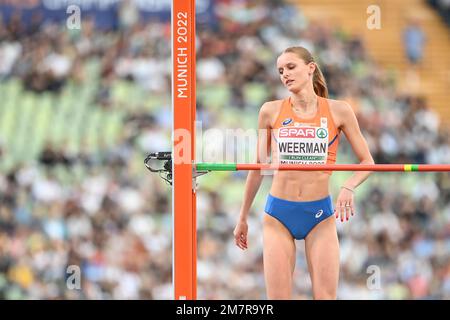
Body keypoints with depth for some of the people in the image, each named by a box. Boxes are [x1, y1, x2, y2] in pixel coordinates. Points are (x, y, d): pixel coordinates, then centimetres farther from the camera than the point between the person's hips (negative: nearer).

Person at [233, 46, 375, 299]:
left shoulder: (339, 111, 0)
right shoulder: (271, 112, 3)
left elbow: (367, 162, 5)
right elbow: (259, 166, 12)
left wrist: (349, 187, -15)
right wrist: (243, 218, 17)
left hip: (320, 214, -1)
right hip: (279, 213, 1)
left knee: (326, 297, -4)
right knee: (278, 298, -3)